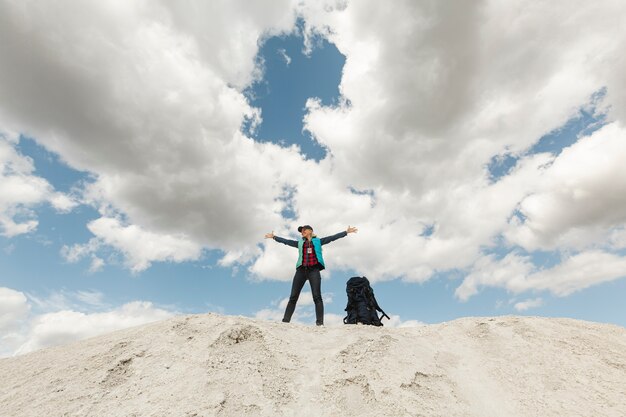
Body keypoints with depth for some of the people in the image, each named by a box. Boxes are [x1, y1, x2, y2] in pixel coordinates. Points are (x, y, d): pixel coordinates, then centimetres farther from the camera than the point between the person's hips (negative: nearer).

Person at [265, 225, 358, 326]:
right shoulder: (299, 243, 19)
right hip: (301, 270, 3)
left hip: (314, 270, -3)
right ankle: (285, 320, 7)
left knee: (317, 296, -6)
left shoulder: (318, 241, 12)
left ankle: (320, 322, -5)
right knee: (293, 297, 2)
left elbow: (332, 237, 8)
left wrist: (346, 232, 3)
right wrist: (274, 237, 30)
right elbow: (286, 241, 25)